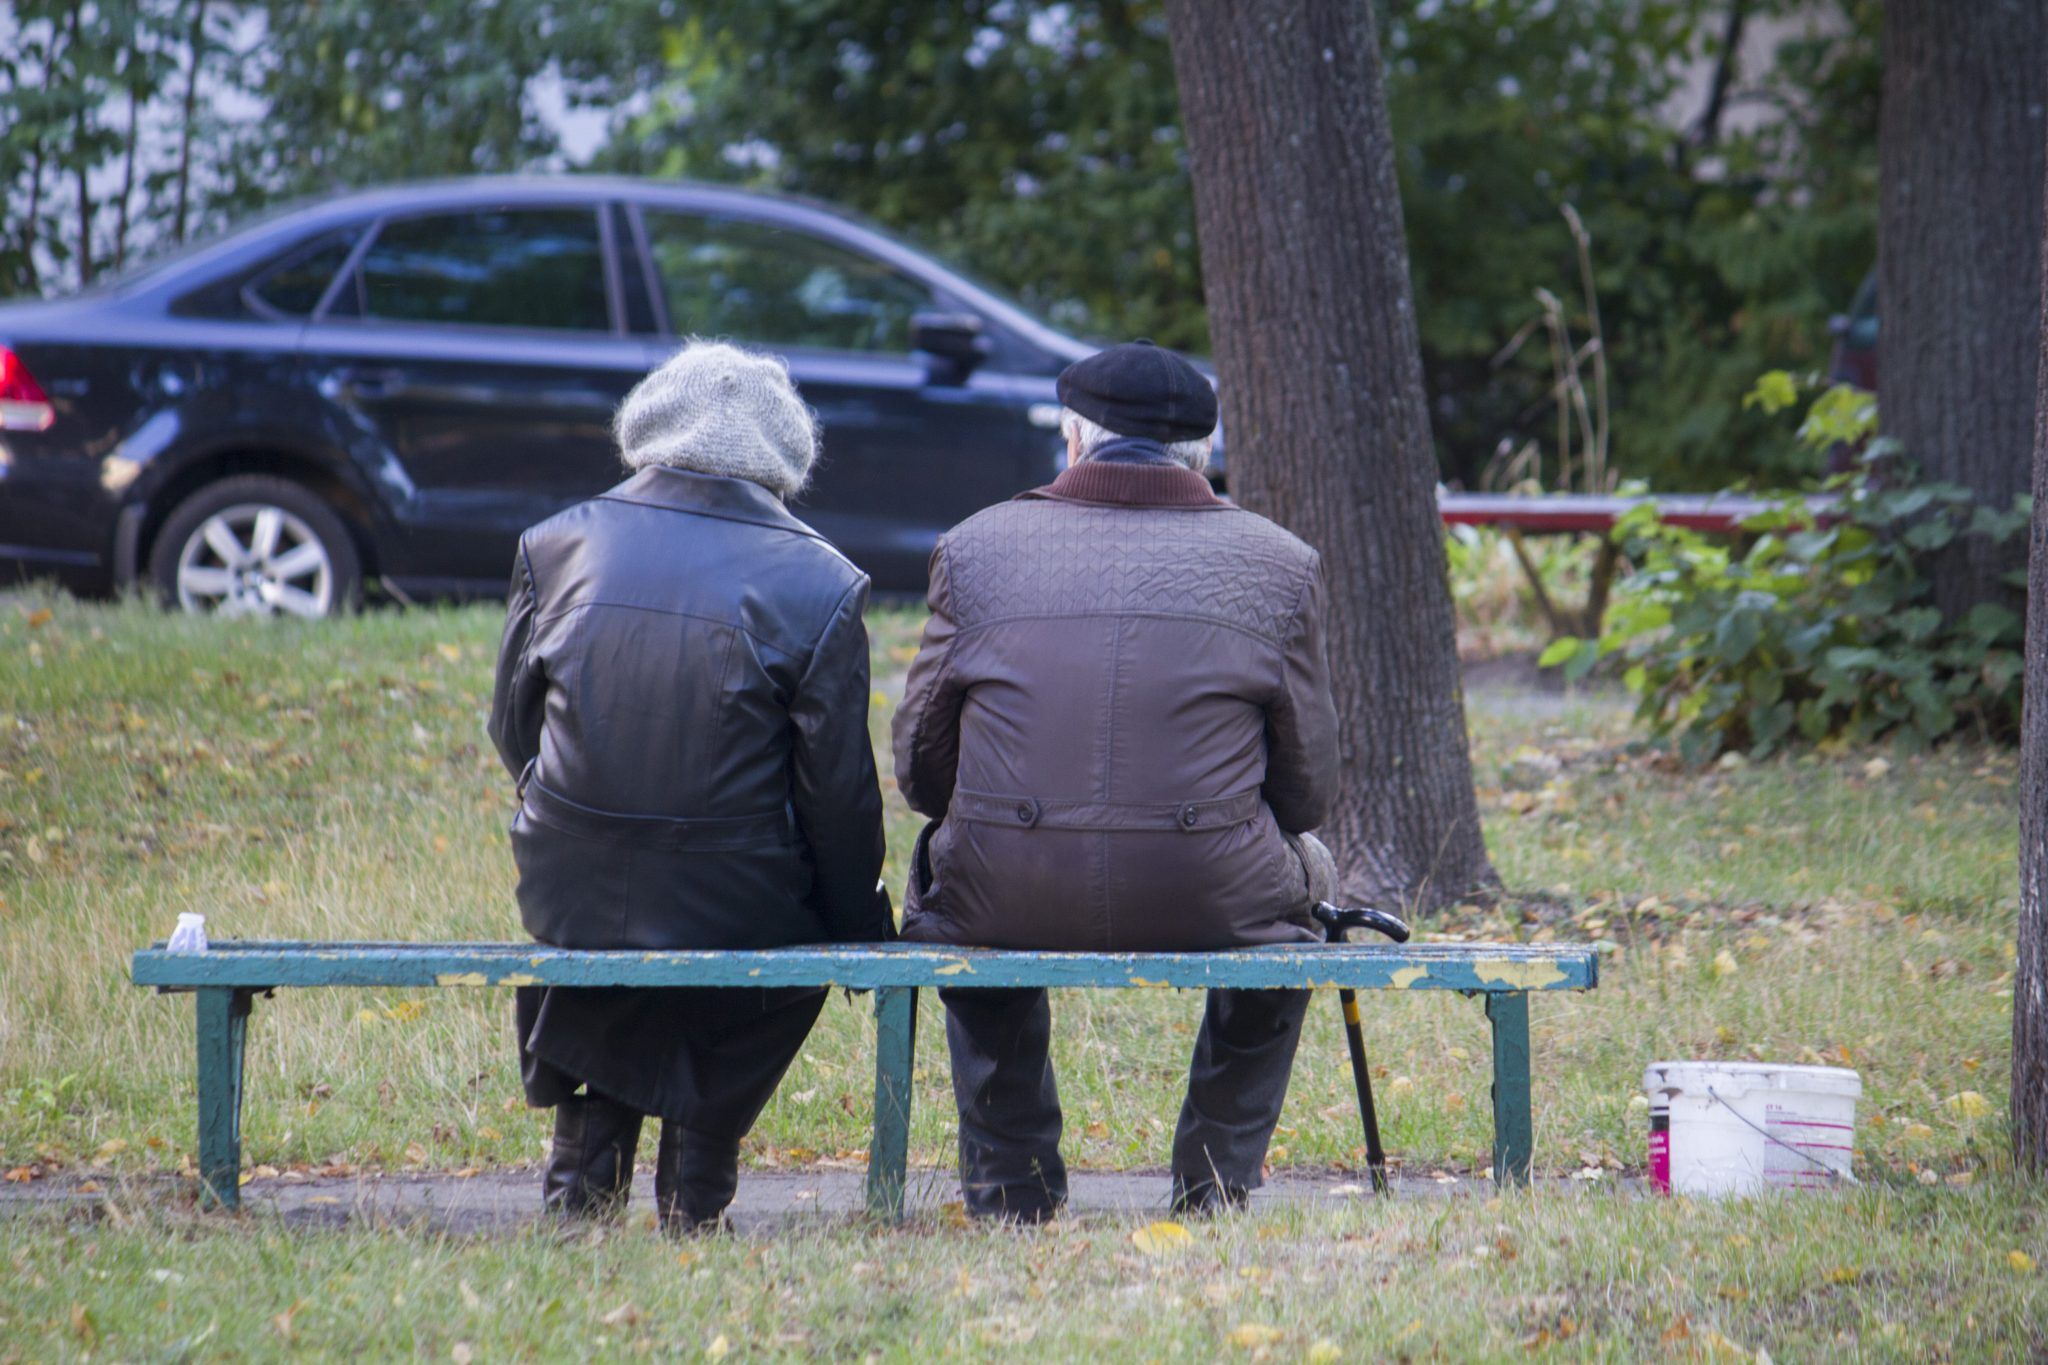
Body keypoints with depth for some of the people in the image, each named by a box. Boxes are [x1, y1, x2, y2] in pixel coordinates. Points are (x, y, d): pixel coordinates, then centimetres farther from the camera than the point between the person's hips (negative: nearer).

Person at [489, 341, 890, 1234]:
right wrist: (862, 929, 9)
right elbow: (837, 790, -6)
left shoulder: (559, 547, 0)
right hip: (736, 908, -3)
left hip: (568, 894, 3)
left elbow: (512, 728, 9)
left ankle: (585, 1163, 32)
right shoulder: (816, 584, -9)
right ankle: (695, 1187, 25)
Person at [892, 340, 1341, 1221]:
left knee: (943, 864, 35)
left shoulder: (974, 547, 5)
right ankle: (1218, 1186, 32)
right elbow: (1306, 790, 7)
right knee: (1297, 879, 33)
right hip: (1212, 905, 0)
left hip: (1006, 907, 0)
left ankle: (1011, 1188, 35)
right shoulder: (1278, 564, 5)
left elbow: (919, 768, 10)